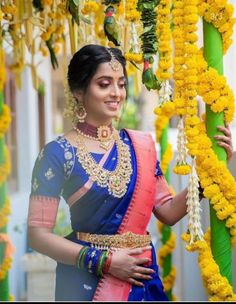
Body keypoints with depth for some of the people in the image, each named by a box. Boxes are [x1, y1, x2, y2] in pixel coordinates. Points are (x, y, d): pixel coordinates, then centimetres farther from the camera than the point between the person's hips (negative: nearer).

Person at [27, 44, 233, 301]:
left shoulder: (141, 146, 3)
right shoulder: (58, 153, -10)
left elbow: (168, 212, 6)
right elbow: (38, 234, -11)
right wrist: (103, 260, -17)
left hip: (140, 275, 4)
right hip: (85, 280, -4)